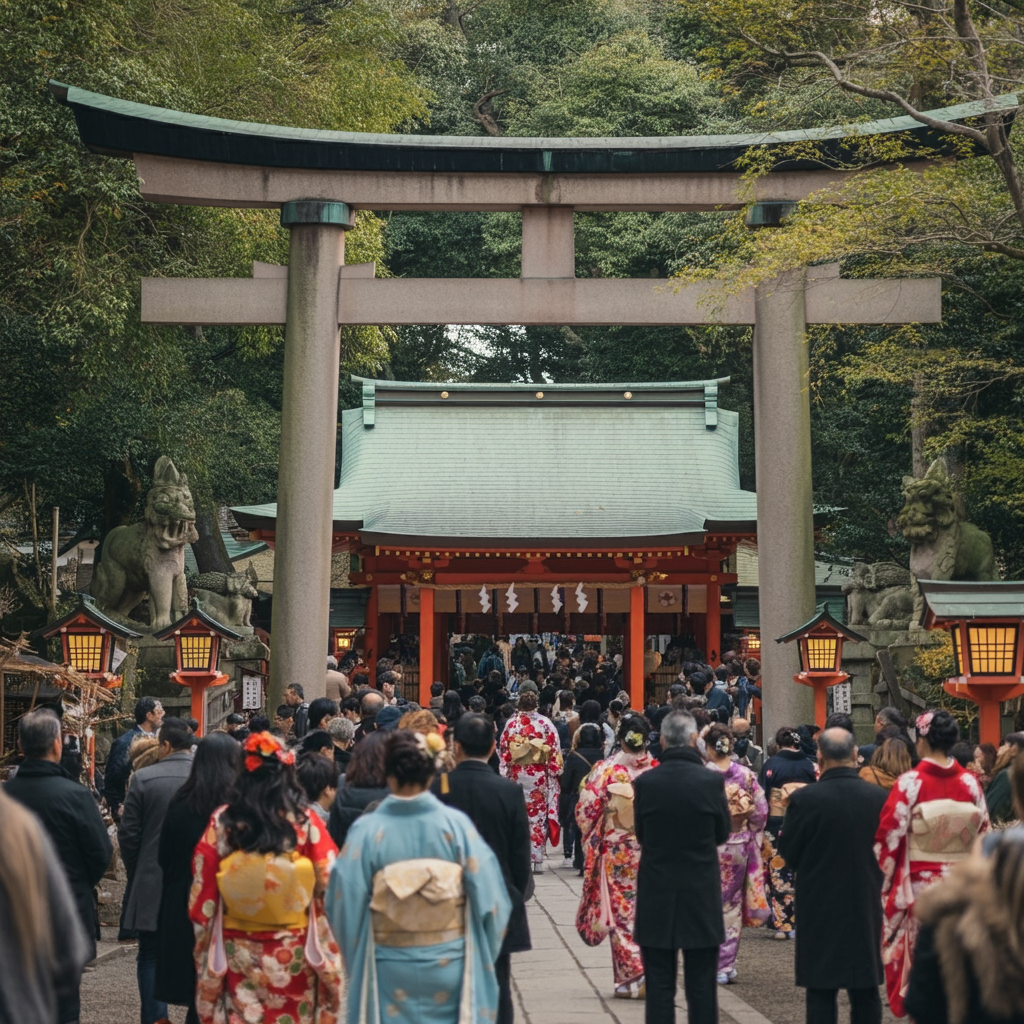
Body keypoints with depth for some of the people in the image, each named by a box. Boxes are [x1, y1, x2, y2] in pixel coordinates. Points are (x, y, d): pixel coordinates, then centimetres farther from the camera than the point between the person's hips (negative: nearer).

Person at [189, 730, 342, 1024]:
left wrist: (205, 951, 10)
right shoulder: (305, 823, -10)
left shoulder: (220, 822, -6)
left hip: (237, 955, 1)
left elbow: (202, 896, -2)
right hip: (294, 955, -1)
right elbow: (331, 886, -7)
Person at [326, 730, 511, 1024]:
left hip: (389, 973, 0)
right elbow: (488, 899, -8)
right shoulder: (456, 825, -11)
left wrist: (358, 961, 11)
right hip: (449, 967, 0)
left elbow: (346, 903, -7)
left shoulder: (366, 830, -12)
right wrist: (480, 960, 9)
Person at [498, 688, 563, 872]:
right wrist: (554, 772, 5)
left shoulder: (510, 723, -1)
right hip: (539, 776, -1)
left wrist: (504, 773, 7)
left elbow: (503, 751, 1)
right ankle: (538, 860, 2)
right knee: (539, 815, 3)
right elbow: (554, 751, -3)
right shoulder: (545, 723, -3)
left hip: (516, 776, 1)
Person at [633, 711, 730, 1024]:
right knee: (701, 987, 8)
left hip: (656, 896, 0)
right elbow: (722, 834, 3)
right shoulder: (712, 781, -10)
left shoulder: (644, 782, -9)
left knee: (659, 986, 7)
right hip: (702, 896, 0)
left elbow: (641, 835, 2)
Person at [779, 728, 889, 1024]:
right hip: (866, 905, 3)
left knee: (821, 992, 5)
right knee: (866, 991, 12)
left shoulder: (805, 799, -15)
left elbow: (787, 852, -7)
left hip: (820, 905, -3)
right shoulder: (879, 797, -7)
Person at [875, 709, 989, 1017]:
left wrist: (887, 876, 5)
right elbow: (983, 835, 5)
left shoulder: (910, 782, -13)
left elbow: (889, 835, -11)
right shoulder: (970, 782, -2)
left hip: (919, 883, -3)